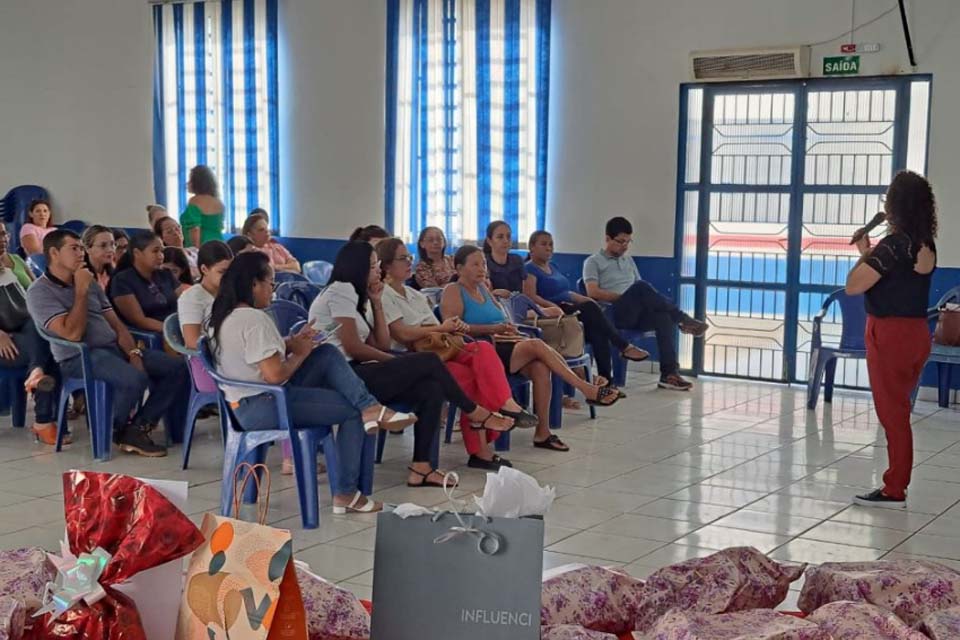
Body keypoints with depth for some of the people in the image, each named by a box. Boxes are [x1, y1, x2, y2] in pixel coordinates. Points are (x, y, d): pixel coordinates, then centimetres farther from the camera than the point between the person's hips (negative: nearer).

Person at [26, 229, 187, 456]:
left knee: (178, 368, -9)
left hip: (115, 349, 8)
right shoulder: (40, 292, -4)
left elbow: (116, 325, 15)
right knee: (135, 379, -34)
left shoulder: (91, 283, 19)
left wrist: (133, 353, -2)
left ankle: (137, 428, -9)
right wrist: (81, 292, -11)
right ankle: (116, 429, -4)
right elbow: (72, 333, -17)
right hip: (79, 357, -8)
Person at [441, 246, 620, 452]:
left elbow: (502, 318, 22)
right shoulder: (453, 291, 0)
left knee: (540, 367, -23)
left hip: (501, 347, 7)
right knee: (536, 346, -24)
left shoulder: (483, 288, 22)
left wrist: (506, 327, -4)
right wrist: (493, 329, -19)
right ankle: (587, 390, -19)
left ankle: (542, 432, -20)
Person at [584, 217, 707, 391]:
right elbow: (593, 292, -6)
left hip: (636, 314, 6)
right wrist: (623, 296, -11)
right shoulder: (593, 262, 10)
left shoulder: (629, 261, 28)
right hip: (612, 314, -6)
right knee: (640, 287, -33)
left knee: (664, 315, -28)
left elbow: (643, 293, 20)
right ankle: (683, 320, -26)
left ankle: (669, 374, -34)